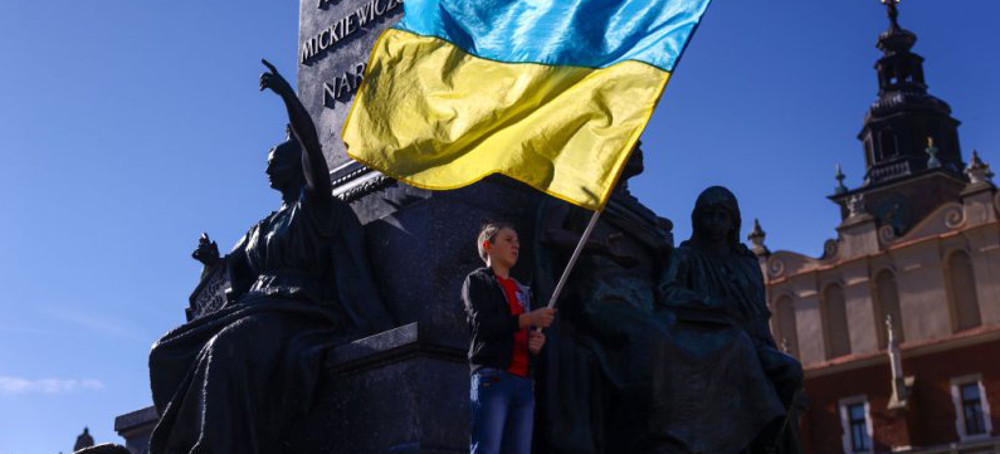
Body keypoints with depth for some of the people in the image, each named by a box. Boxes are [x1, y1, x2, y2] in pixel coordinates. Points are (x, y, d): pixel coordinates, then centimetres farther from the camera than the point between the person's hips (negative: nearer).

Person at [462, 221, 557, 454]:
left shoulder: (523, 291, 28)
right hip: (492, 376, -6)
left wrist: (536, 342, 2)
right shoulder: (477, 281, 8)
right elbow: (482, 323, -8)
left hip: (524, 381, 6)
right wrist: (529, 319, -12)